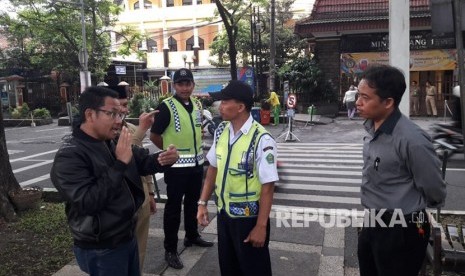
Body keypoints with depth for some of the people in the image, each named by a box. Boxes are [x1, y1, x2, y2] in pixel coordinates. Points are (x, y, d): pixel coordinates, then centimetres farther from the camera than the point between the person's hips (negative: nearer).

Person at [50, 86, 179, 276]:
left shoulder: (112, 143, 2)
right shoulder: (69, 156, -21)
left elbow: (142, 162, 9)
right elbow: (87, 202, -30)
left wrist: (163, 158, -14)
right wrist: (120, 163, -30)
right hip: (100, 249, -8)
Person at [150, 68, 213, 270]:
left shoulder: (197, 105, 6)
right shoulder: (166, 106, -15)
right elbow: (154, 136, -11)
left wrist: (195, 146, 10)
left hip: (197, 162, 7)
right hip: (176, 165, -6)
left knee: (193, 202, 20)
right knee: (173, 207, 3)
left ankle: (192, 236, 39)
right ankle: (170, 250, 15)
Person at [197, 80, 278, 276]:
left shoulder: (261, 140, -23)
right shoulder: (221, 131, -3)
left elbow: (267, 186, -20)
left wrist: (261, 226, -16)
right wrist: (203, 203, 8)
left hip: (249, 218, -6)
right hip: (224, 213, 6)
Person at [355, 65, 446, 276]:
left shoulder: (412, 139, -27)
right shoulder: (371, 126, -3)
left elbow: (434, 193, -14)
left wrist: (411, 210, 4)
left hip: (401, 232, -7)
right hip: (372, 223, 8)